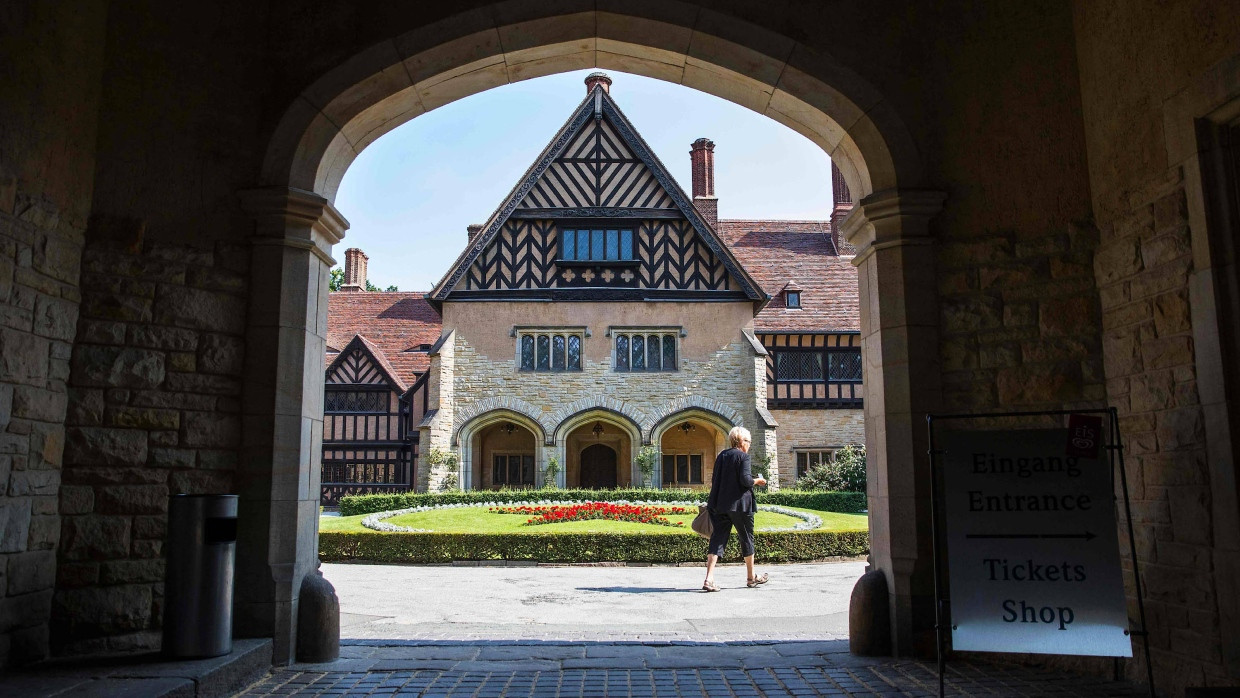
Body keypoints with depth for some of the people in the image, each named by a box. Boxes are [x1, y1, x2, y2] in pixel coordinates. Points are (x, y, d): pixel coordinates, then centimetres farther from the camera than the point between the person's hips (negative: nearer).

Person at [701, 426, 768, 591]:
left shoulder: (721, 455, 12)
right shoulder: (743, 456, -8)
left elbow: (714, 480, 14)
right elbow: (745, 480, -18)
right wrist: (757, 481, 1)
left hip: (720, 504, 5)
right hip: (739, 504, -5)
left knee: (718, 538, 1)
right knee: (746, 538, 11)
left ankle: (709, 579, -11)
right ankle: (751, 578, 25)